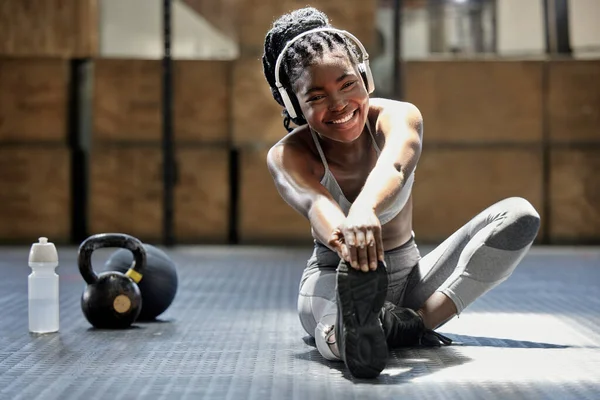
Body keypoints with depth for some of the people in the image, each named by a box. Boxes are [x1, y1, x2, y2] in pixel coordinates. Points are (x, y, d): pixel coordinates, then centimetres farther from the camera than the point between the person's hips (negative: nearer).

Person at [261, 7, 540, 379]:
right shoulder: (287, 156, -14)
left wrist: (365, 211, -64)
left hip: (408, 277, 4)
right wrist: (342, 235, -66)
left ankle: (420, 319, -33)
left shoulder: (398, 116, -12)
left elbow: (394, 167, -39)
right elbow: (313, 201, -39)